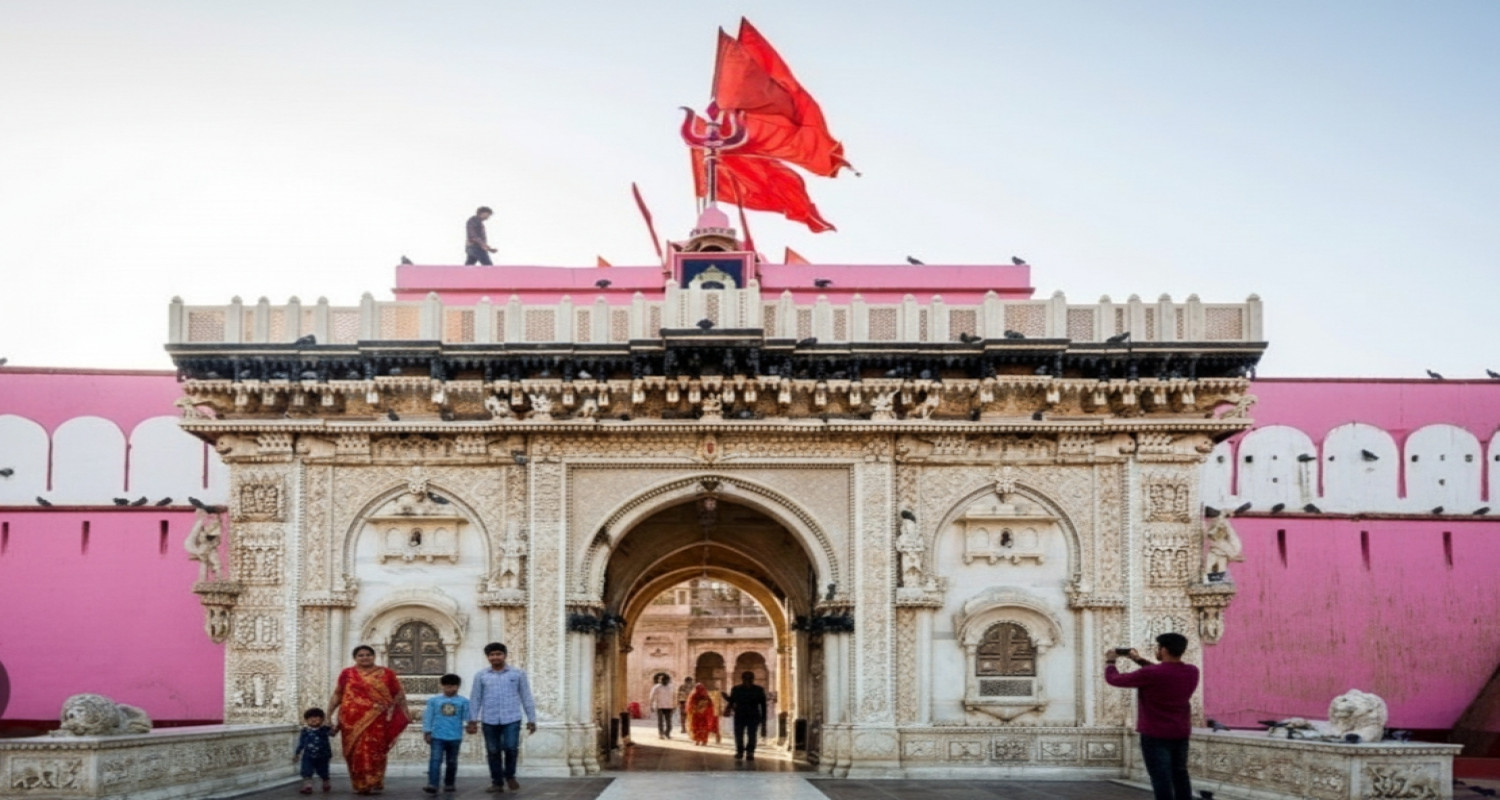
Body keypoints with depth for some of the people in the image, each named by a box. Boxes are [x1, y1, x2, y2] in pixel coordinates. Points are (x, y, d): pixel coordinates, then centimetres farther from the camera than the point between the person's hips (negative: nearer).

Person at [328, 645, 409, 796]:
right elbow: (337, 695, 7)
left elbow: (399, 694, 9)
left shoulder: (386, 674, 5)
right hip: (353, 720, 1)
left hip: (376, 720, 0)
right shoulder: (347, 674, 5)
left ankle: (375, 784, 4)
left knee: (375, 752, -3)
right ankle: (359, 785, 11)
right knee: (356, 752, 2)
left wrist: (391, 707, -3)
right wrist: (328, 715, 3)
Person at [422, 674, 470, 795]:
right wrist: (427, 732, 0)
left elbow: (466, 717, 1)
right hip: (437, 736, -1)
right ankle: (432, 785, -17)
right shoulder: (433, 700, 2)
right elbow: (428, 716, 3)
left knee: (451, 762, 12)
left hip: (455, 737, 1)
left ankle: (449, 784, 25)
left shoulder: (463, 702, 1)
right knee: (435, 760, -11)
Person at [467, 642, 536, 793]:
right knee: (493, 752, 5)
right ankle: (497, 782, 17)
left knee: (510, 748, -11)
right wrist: (472, 720, 1)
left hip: (511, 719, -2)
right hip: (489, 721, 2)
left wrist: (531, 719, 4)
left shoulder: (518, 673, 4)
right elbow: (475, 699, 7)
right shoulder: (481, 676, 6)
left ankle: (510, 776, 14)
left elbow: (526, 697, 6)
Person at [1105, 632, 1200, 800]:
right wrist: (1140, 660, 19)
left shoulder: (1150, 674, -22)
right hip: (1181, 733, 6)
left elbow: (1114, 679, -11)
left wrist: (1109, 661, 9)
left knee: (1161, 778, -4)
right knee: (1180, 775, 16)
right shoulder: (1192, 672, -3)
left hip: (1156, 735, -6)